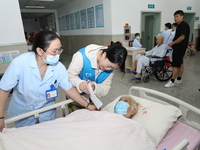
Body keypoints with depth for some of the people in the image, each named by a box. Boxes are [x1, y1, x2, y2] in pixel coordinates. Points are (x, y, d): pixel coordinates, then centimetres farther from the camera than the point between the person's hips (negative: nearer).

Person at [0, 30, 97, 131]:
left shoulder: (59, 67, -21)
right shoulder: (20, 63, -27)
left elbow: (69, 89, -9)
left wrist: (87, 105, -8)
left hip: (47, 113, 2)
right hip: (22, 113, -1)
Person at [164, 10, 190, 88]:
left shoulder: (184, 25, -14)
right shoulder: (179, 25, 15)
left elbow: (182, 37, -21)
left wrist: (172, 43, -14)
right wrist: (173, 43, 14)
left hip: (180, 48, -10)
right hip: (178, 48, 10)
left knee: (175, 65, -9)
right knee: (180, 64, 15)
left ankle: (172, 82, -4)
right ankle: (179, 79, 24)